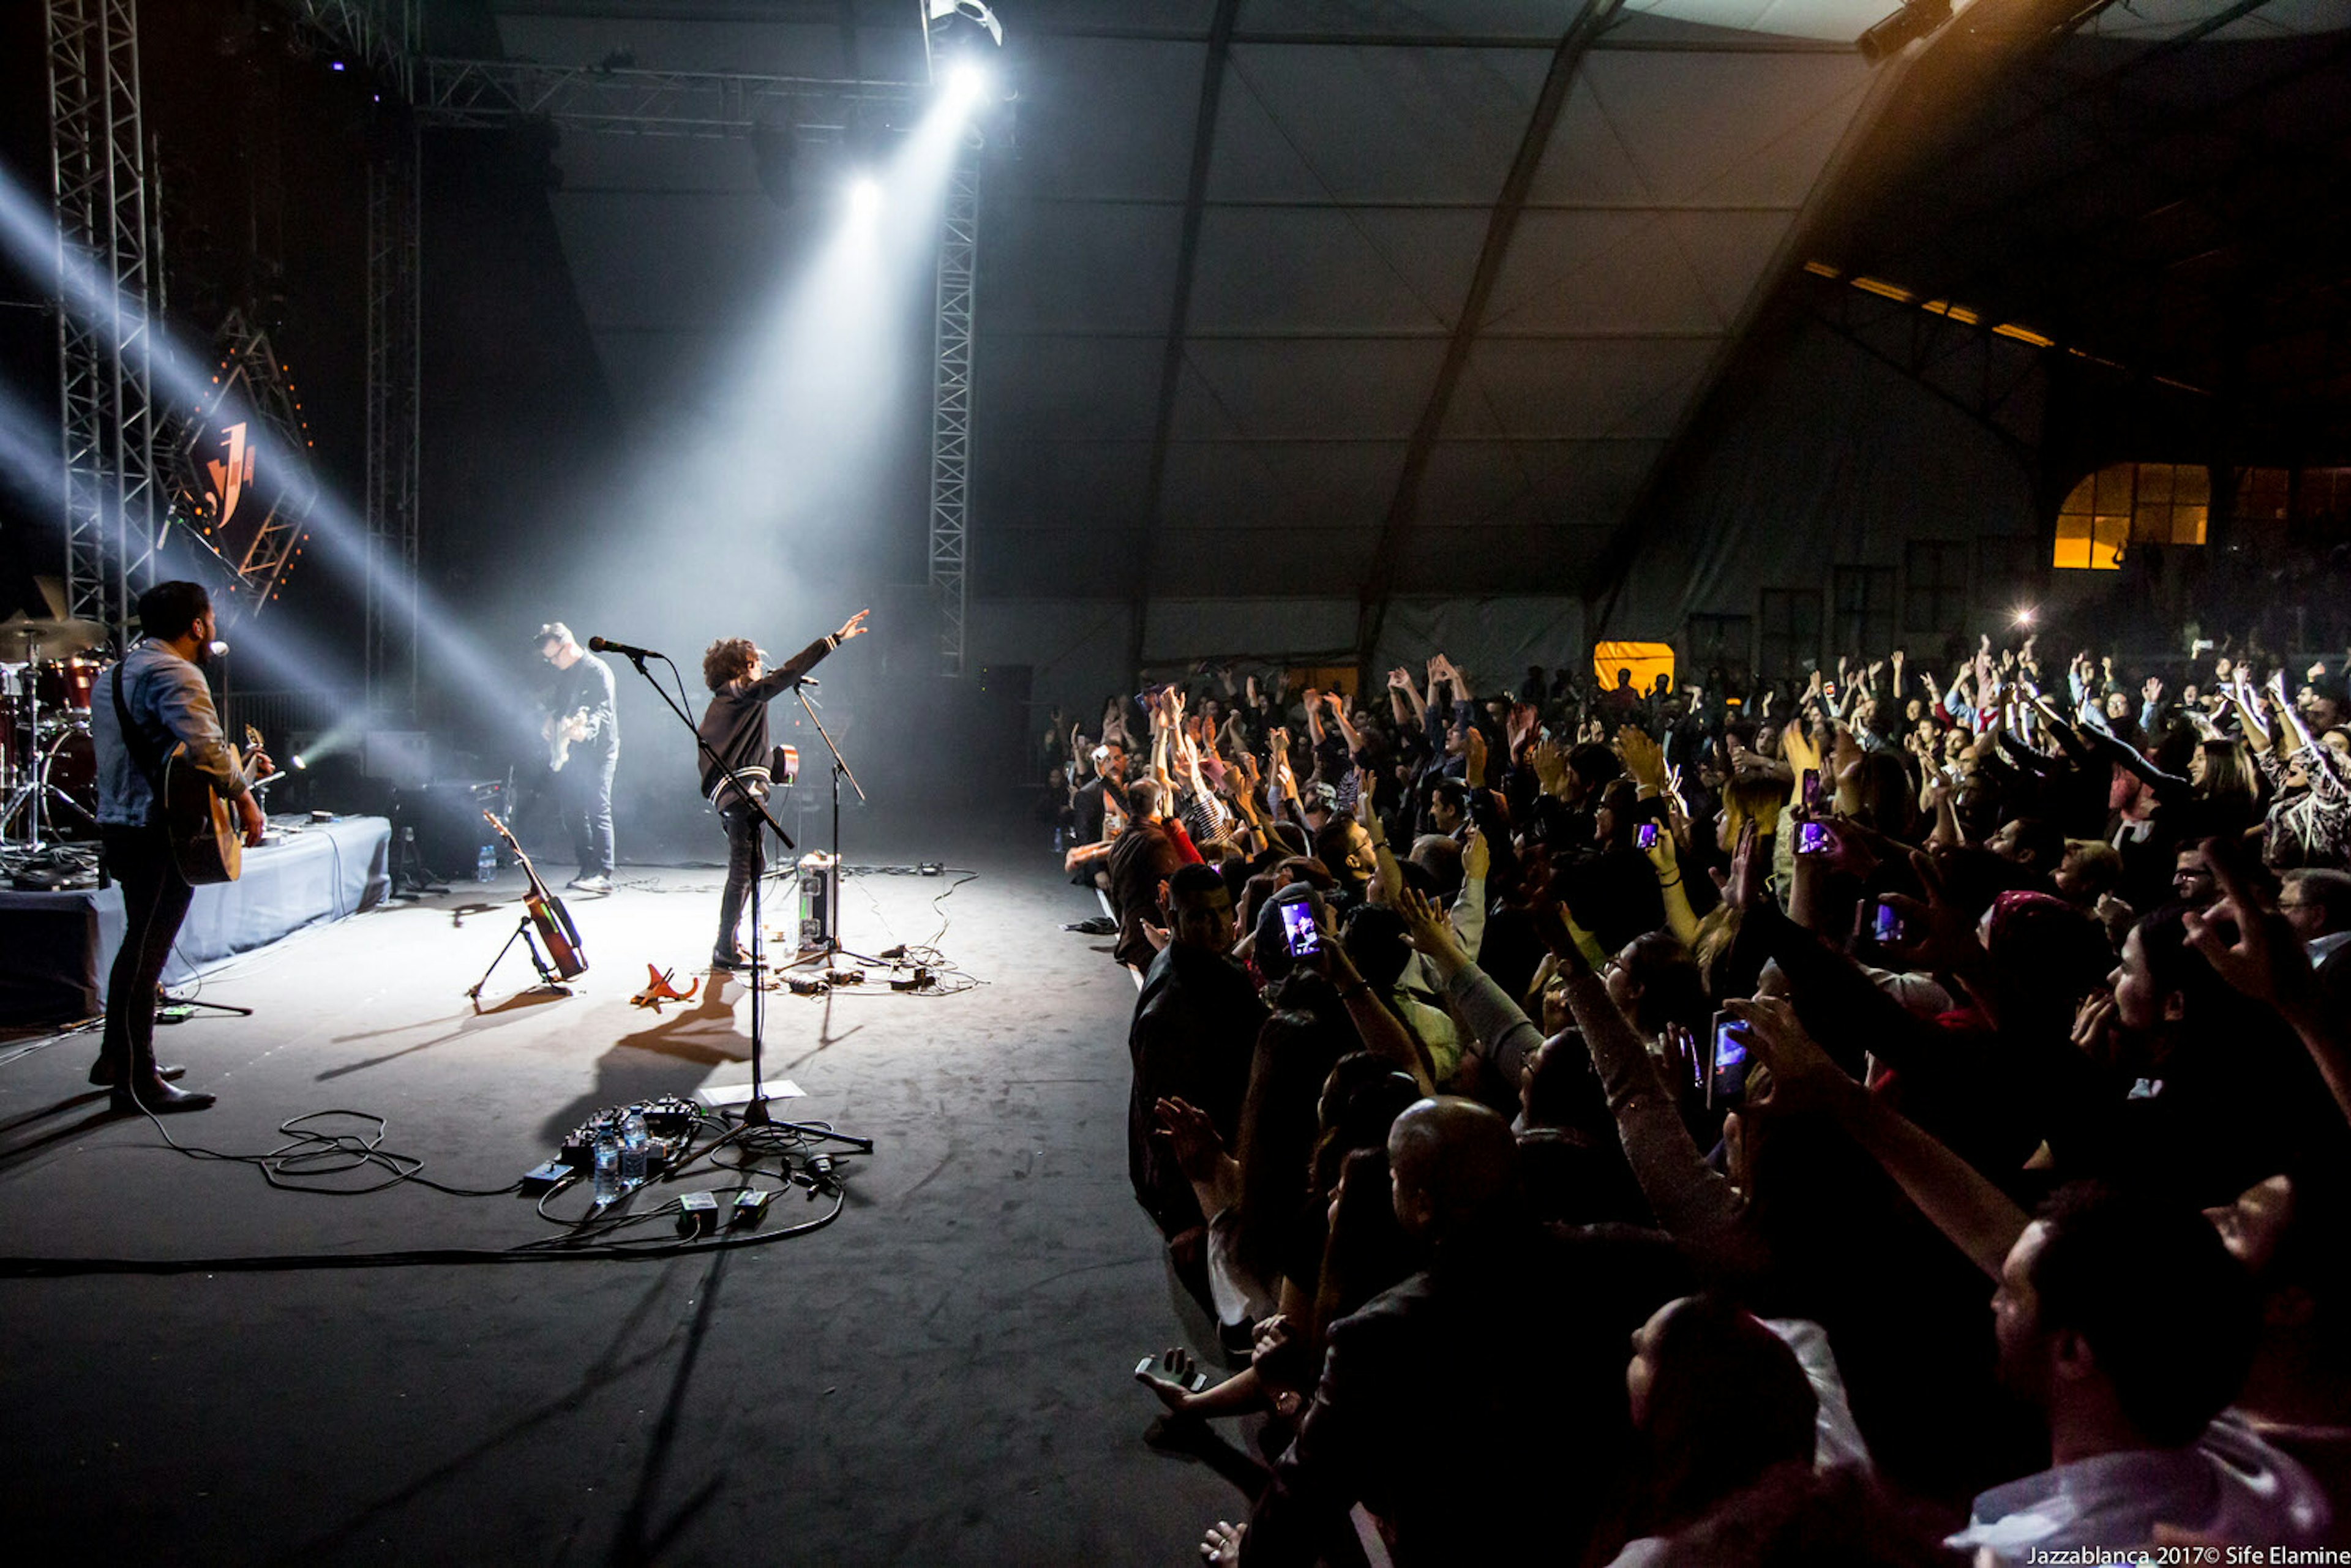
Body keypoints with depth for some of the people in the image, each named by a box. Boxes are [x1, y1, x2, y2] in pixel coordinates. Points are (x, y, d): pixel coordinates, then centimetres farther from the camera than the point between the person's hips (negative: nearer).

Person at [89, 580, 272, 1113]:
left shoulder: (118, 670, 19)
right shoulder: (175, 674, -14)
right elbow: (203, 744, -30)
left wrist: (239, 769, 24)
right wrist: (242, 795, -17)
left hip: (119, 824, 10)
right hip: (158, 833, -10)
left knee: (139, 943, 21)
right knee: (145, 953, -7)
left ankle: (116, 1058, 31)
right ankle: (137, 1082, -4)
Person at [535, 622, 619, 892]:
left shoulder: (597, 670, -9)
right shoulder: (562, 673, 17)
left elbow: (604, 710, -20)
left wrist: (586, 730, -38)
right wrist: (551, 725, 10)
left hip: (596, 751, -9)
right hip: (568, 754, 9)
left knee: (598, 812, -13)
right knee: (571, 814, 9)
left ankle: (604, 875, -16)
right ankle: (588, 870, 18)